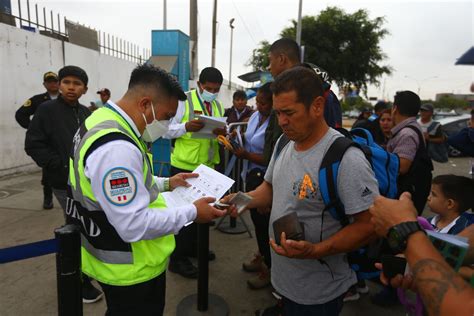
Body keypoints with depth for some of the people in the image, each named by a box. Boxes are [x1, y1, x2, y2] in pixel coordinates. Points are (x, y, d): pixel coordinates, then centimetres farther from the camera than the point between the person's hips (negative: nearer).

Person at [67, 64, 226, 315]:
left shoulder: (103, 121, 2)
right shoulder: (115, 147, -33)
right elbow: (134, 225, -32)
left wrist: (165, 184, 7)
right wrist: (192, 212, -22)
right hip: (130, 270, -9)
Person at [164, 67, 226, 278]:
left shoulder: (218, 106, 12)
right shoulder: (183, 100, -8)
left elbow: (221, 138, 13)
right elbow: (167, 131, -12)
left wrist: (222, 133, -11)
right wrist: (185, 127, -30)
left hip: (208, 167, 7)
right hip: (184, 166, -6)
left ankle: (194, 246, 36)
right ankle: (178, 258, 14)